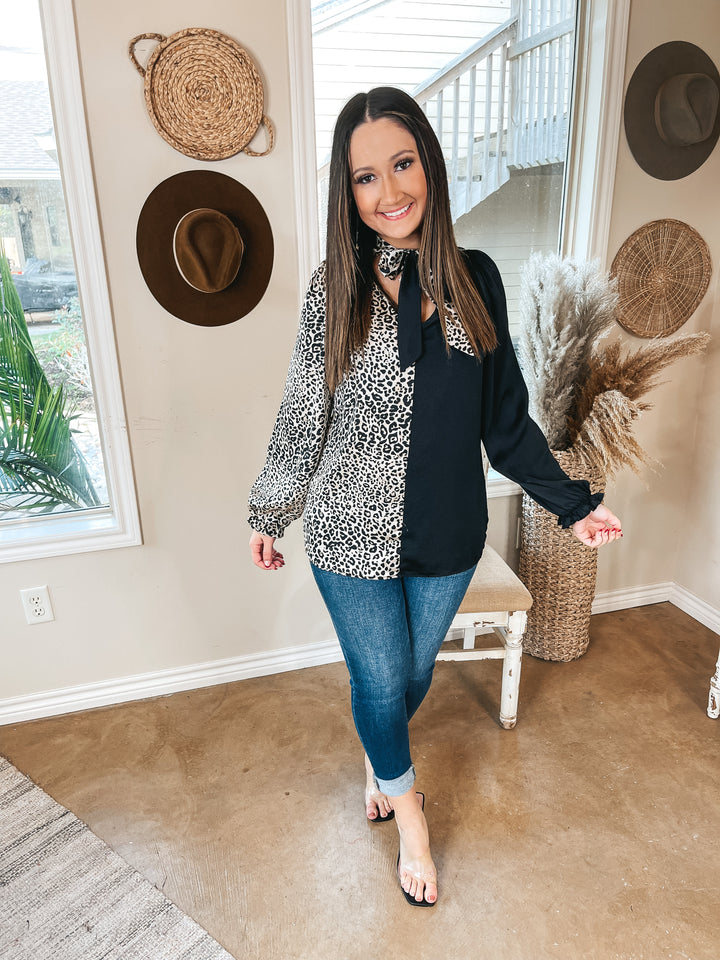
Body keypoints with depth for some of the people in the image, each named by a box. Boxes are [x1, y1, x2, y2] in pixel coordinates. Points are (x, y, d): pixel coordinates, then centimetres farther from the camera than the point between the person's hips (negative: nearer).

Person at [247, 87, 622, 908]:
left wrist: (570, 502, 3)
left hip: (447, 535, 2)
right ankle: (407, 811, 45)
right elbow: (302, 415, 0)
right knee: (379, 681, 13)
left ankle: (378, 761, 57)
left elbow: (504, 414, 3)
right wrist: (268, 515, 7)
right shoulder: (334, 290, -7)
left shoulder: (474, 280, -3)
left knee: (415, 671, 22)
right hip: (353, 535, -2)